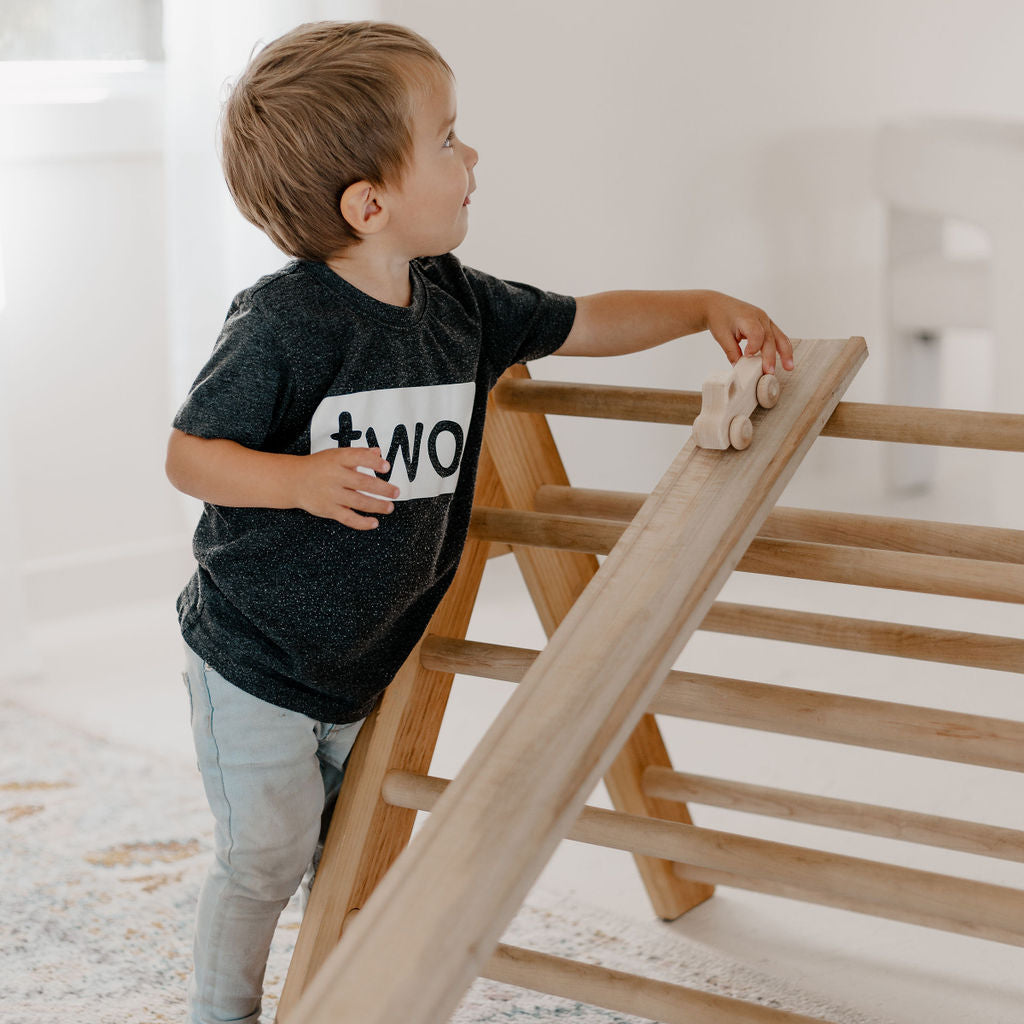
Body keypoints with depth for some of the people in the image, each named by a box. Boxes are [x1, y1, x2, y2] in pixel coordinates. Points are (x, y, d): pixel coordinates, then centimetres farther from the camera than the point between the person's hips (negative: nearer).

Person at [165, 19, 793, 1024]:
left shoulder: (459, 304, -3)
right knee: (266, 858, 2)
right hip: (255, 663, -6)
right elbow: (188, 455, -18)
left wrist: (706, 306, 5)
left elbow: (584, 321, 12)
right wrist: (302, 479, -34)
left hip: (371, 658, 6)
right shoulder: (281, 322, -24)